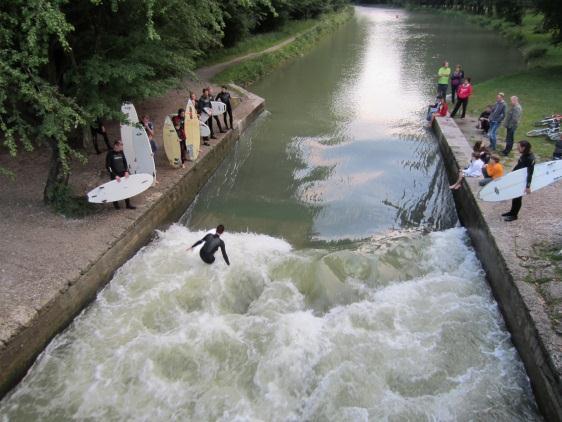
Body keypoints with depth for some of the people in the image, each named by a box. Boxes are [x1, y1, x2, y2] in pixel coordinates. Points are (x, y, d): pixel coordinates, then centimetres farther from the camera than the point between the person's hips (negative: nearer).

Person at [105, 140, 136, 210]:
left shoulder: (121, 152, 3)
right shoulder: (110, 154, -13)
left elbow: (125, 162, 13)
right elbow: (108, 167, -13)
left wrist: (126, 171, -2)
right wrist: (115, 176, -18)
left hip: (123, 174, 5)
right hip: (114, 176, -5)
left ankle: (128, 204, 16)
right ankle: (115, 204, 24)